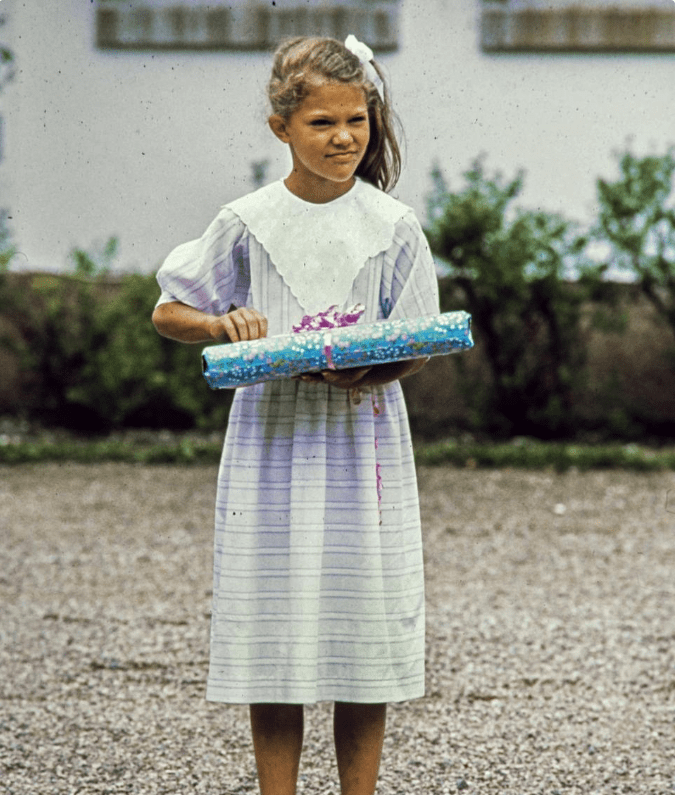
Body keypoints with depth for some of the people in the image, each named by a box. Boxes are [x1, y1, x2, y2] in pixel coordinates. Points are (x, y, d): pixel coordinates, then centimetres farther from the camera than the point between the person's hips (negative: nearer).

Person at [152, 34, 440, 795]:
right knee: (272, 624, 0)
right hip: (273, 441, 0)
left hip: (363, 441, 0)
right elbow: (167, 313, 8)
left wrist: (365, 370, -18)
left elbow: (417, 347, 3)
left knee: (366, 630, 1)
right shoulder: (248, 224, 1)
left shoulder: (392, 227, 1)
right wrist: (223, 323, -12)